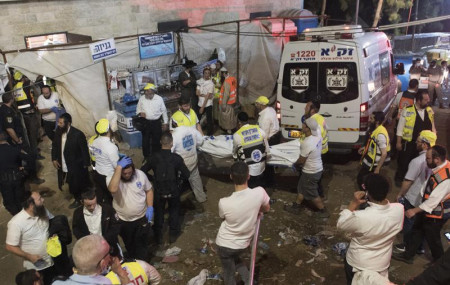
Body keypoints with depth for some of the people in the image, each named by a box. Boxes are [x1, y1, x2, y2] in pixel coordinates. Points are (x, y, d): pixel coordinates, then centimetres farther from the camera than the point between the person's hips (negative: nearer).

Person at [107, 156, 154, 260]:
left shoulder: (140, 174, -15)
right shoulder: (111, 178, -23)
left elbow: (149, 190, 0)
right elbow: (113, 189, -48)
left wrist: (150, 207, -11)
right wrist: (119, 167, -45)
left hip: (142, 218, 0)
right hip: (123, 221, 0)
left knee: (142, 245, 17)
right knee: (129, 245, 25)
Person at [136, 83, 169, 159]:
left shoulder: (159, 99, -5)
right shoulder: (142, 98, -2)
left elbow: (164, 111, 4)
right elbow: (138, 109, 10)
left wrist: (165, 123, 5)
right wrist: (140, 113, -14)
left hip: (156, 122, -1)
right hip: (145, 123, 1)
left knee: (156, 141, 8)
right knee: (145, 141, 8)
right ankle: (146, 157, 26)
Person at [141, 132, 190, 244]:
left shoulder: (154, 158, -16)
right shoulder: (177, 158, -20)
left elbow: (142, 171, -6)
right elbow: (186, 175, -15)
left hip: (159, 191, 1)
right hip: (173, 191, -1)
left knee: (158, 213, 21)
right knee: (174, 211, 23)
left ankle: (158, 236, 35)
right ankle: (173, 234, 36)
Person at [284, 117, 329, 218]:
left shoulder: (307, 143, -33)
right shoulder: (317, 135, -9)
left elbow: (301, 160, -21)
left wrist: (295, 164, -2)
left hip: (311, 172, -9)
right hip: (317, 168, 9)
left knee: (312, 194, 12)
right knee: (301, 188, 23)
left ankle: (323, 211, 29)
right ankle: (296, 207, 38)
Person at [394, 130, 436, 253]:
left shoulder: (418, 161, -29)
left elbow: (407, 181, -21)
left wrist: (400, 194, -6)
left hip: (413, 199, -6)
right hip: (427, 198, 6)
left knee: (409, 222, 13)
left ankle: (407, 246, 29)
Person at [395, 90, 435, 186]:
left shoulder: (429, 110, -4)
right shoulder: (407, 111, -19)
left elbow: (432, 127, 7)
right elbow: (400, 128, -12)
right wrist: (398, 142, -9)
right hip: (408, 143, -4)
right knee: (404, 161, 13)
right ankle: (399, 178, 34)